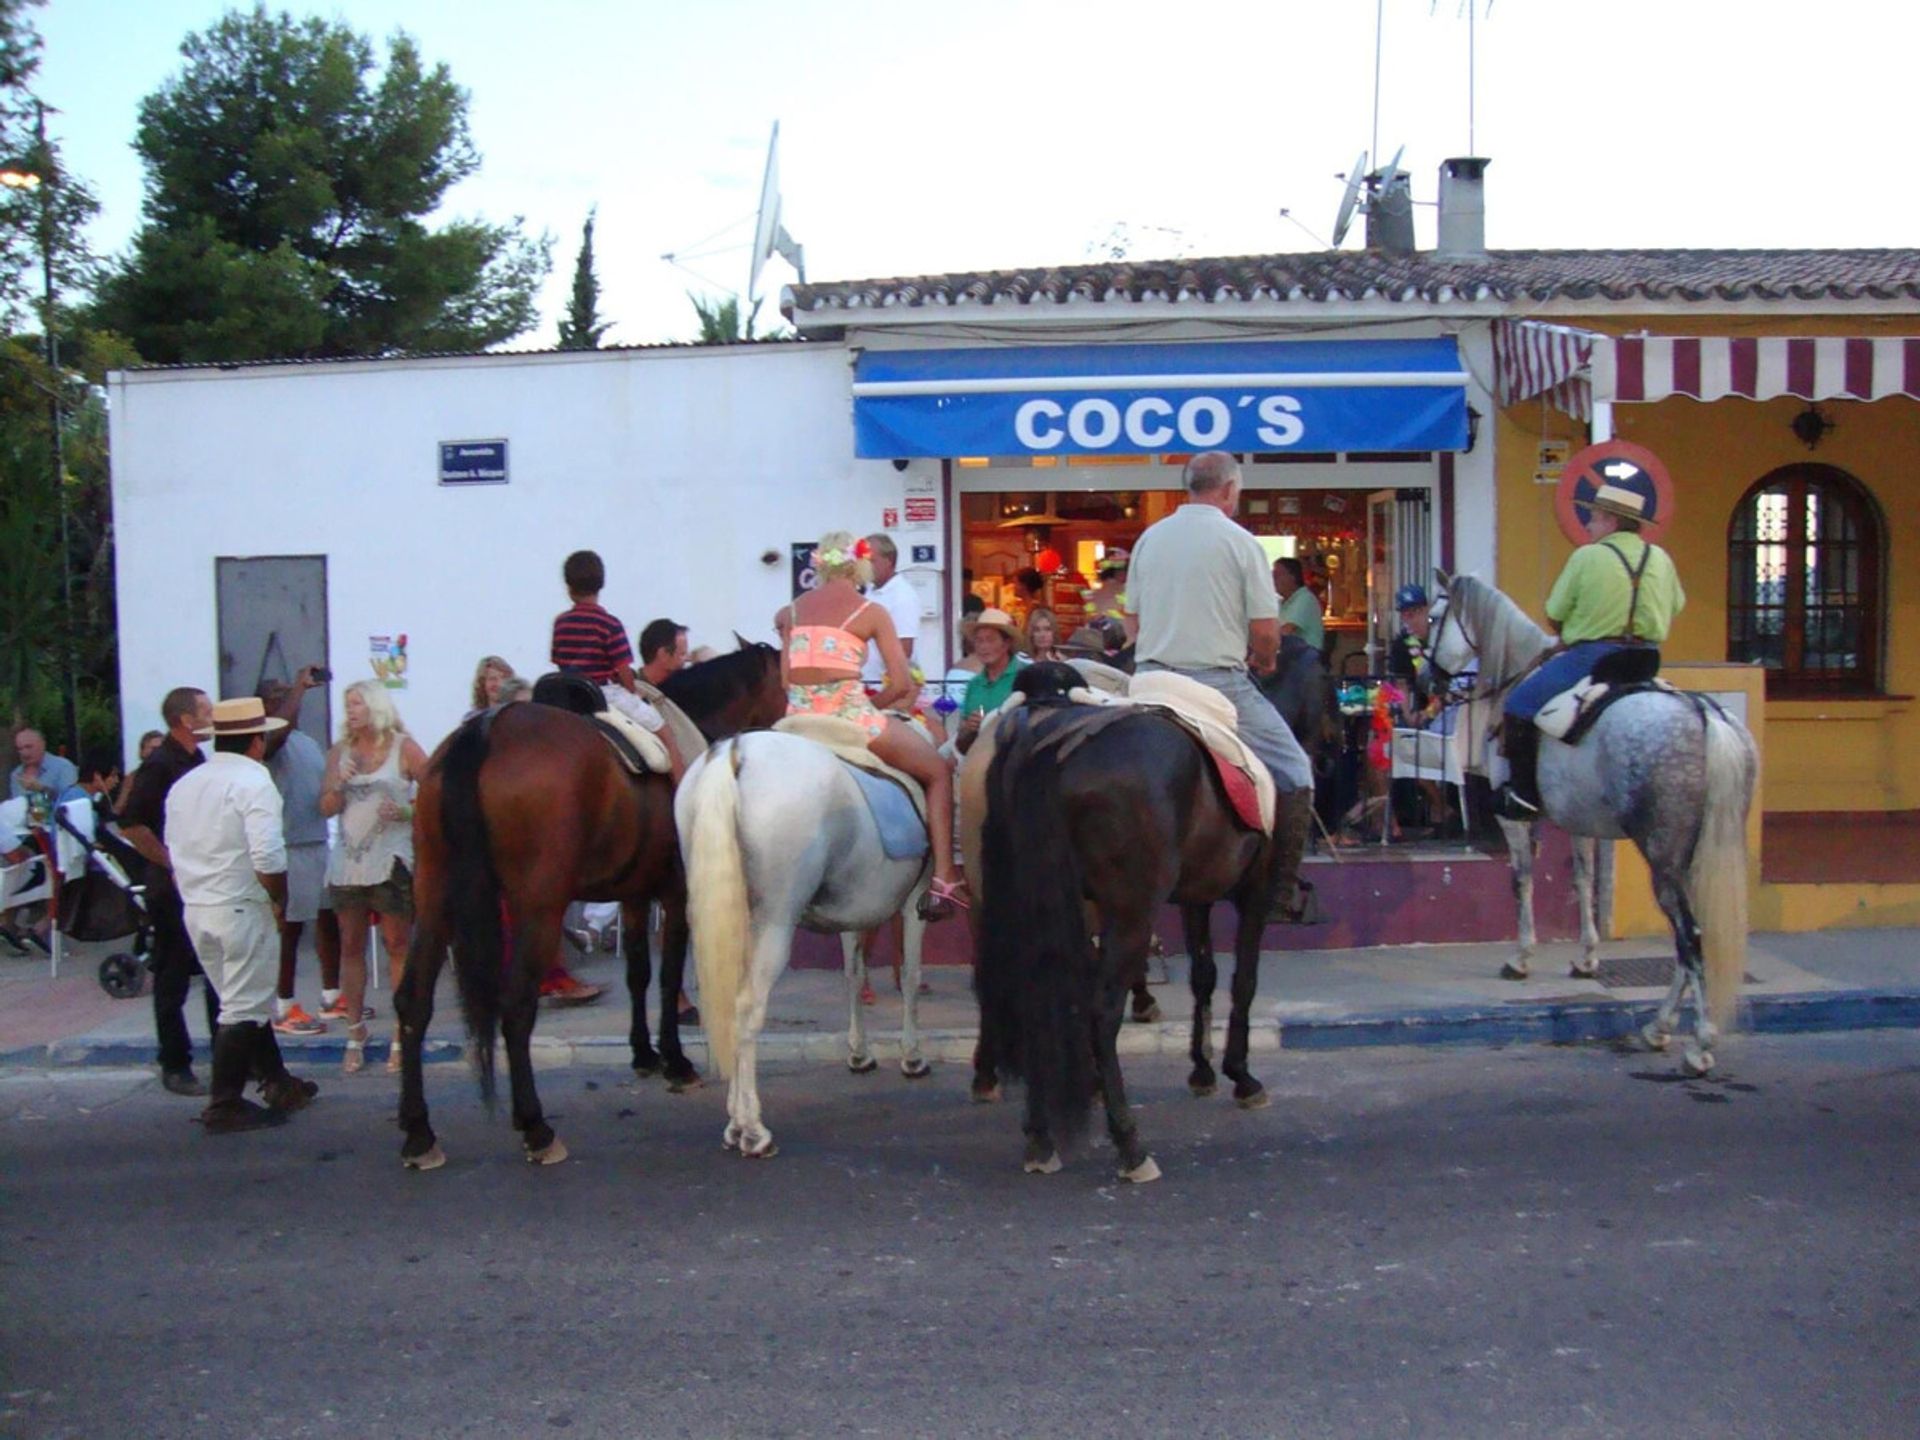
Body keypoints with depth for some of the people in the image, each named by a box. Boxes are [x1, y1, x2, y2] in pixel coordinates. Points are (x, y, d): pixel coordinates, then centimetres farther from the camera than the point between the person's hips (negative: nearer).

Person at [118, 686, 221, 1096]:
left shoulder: (197, 762, 11)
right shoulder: (160, 766, -14)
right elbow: (131, 824, -20)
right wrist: (171, 862, -19)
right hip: (174, 889, -8)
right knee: (173, 978, 1)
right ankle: (175, 1066, 9)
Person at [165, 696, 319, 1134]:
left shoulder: (185, 784, 10)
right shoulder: (253, 782, -15)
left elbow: (174, 850, 14)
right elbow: (268, 858, -23)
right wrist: (280, 898, -8)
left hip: (196, 908, 8)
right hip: (243, 909, -8)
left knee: (247, 1000, 18)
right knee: (244, 1009, 1)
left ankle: (277, 1085, 28)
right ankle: (224, 1106, 5)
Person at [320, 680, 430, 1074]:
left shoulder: (404, 749, -2)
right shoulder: (340, 753, 9)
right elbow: (326, 809, 7)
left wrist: (406, 812, -18)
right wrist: (339, 783, -11)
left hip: (390, 861, -4)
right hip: (347, 861, 4)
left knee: (397, 945, 1)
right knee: (351, 947, 7)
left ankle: (402, 1034, 7)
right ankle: (355, 1034, 15)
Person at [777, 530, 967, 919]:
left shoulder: (794, 610, 13)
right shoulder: (871, 612, 2)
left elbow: (785, 679, 10)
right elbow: (902, 685, -2)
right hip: (850, 716, -4)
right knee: (939, 772, 15)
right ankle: (944, 880, 5)